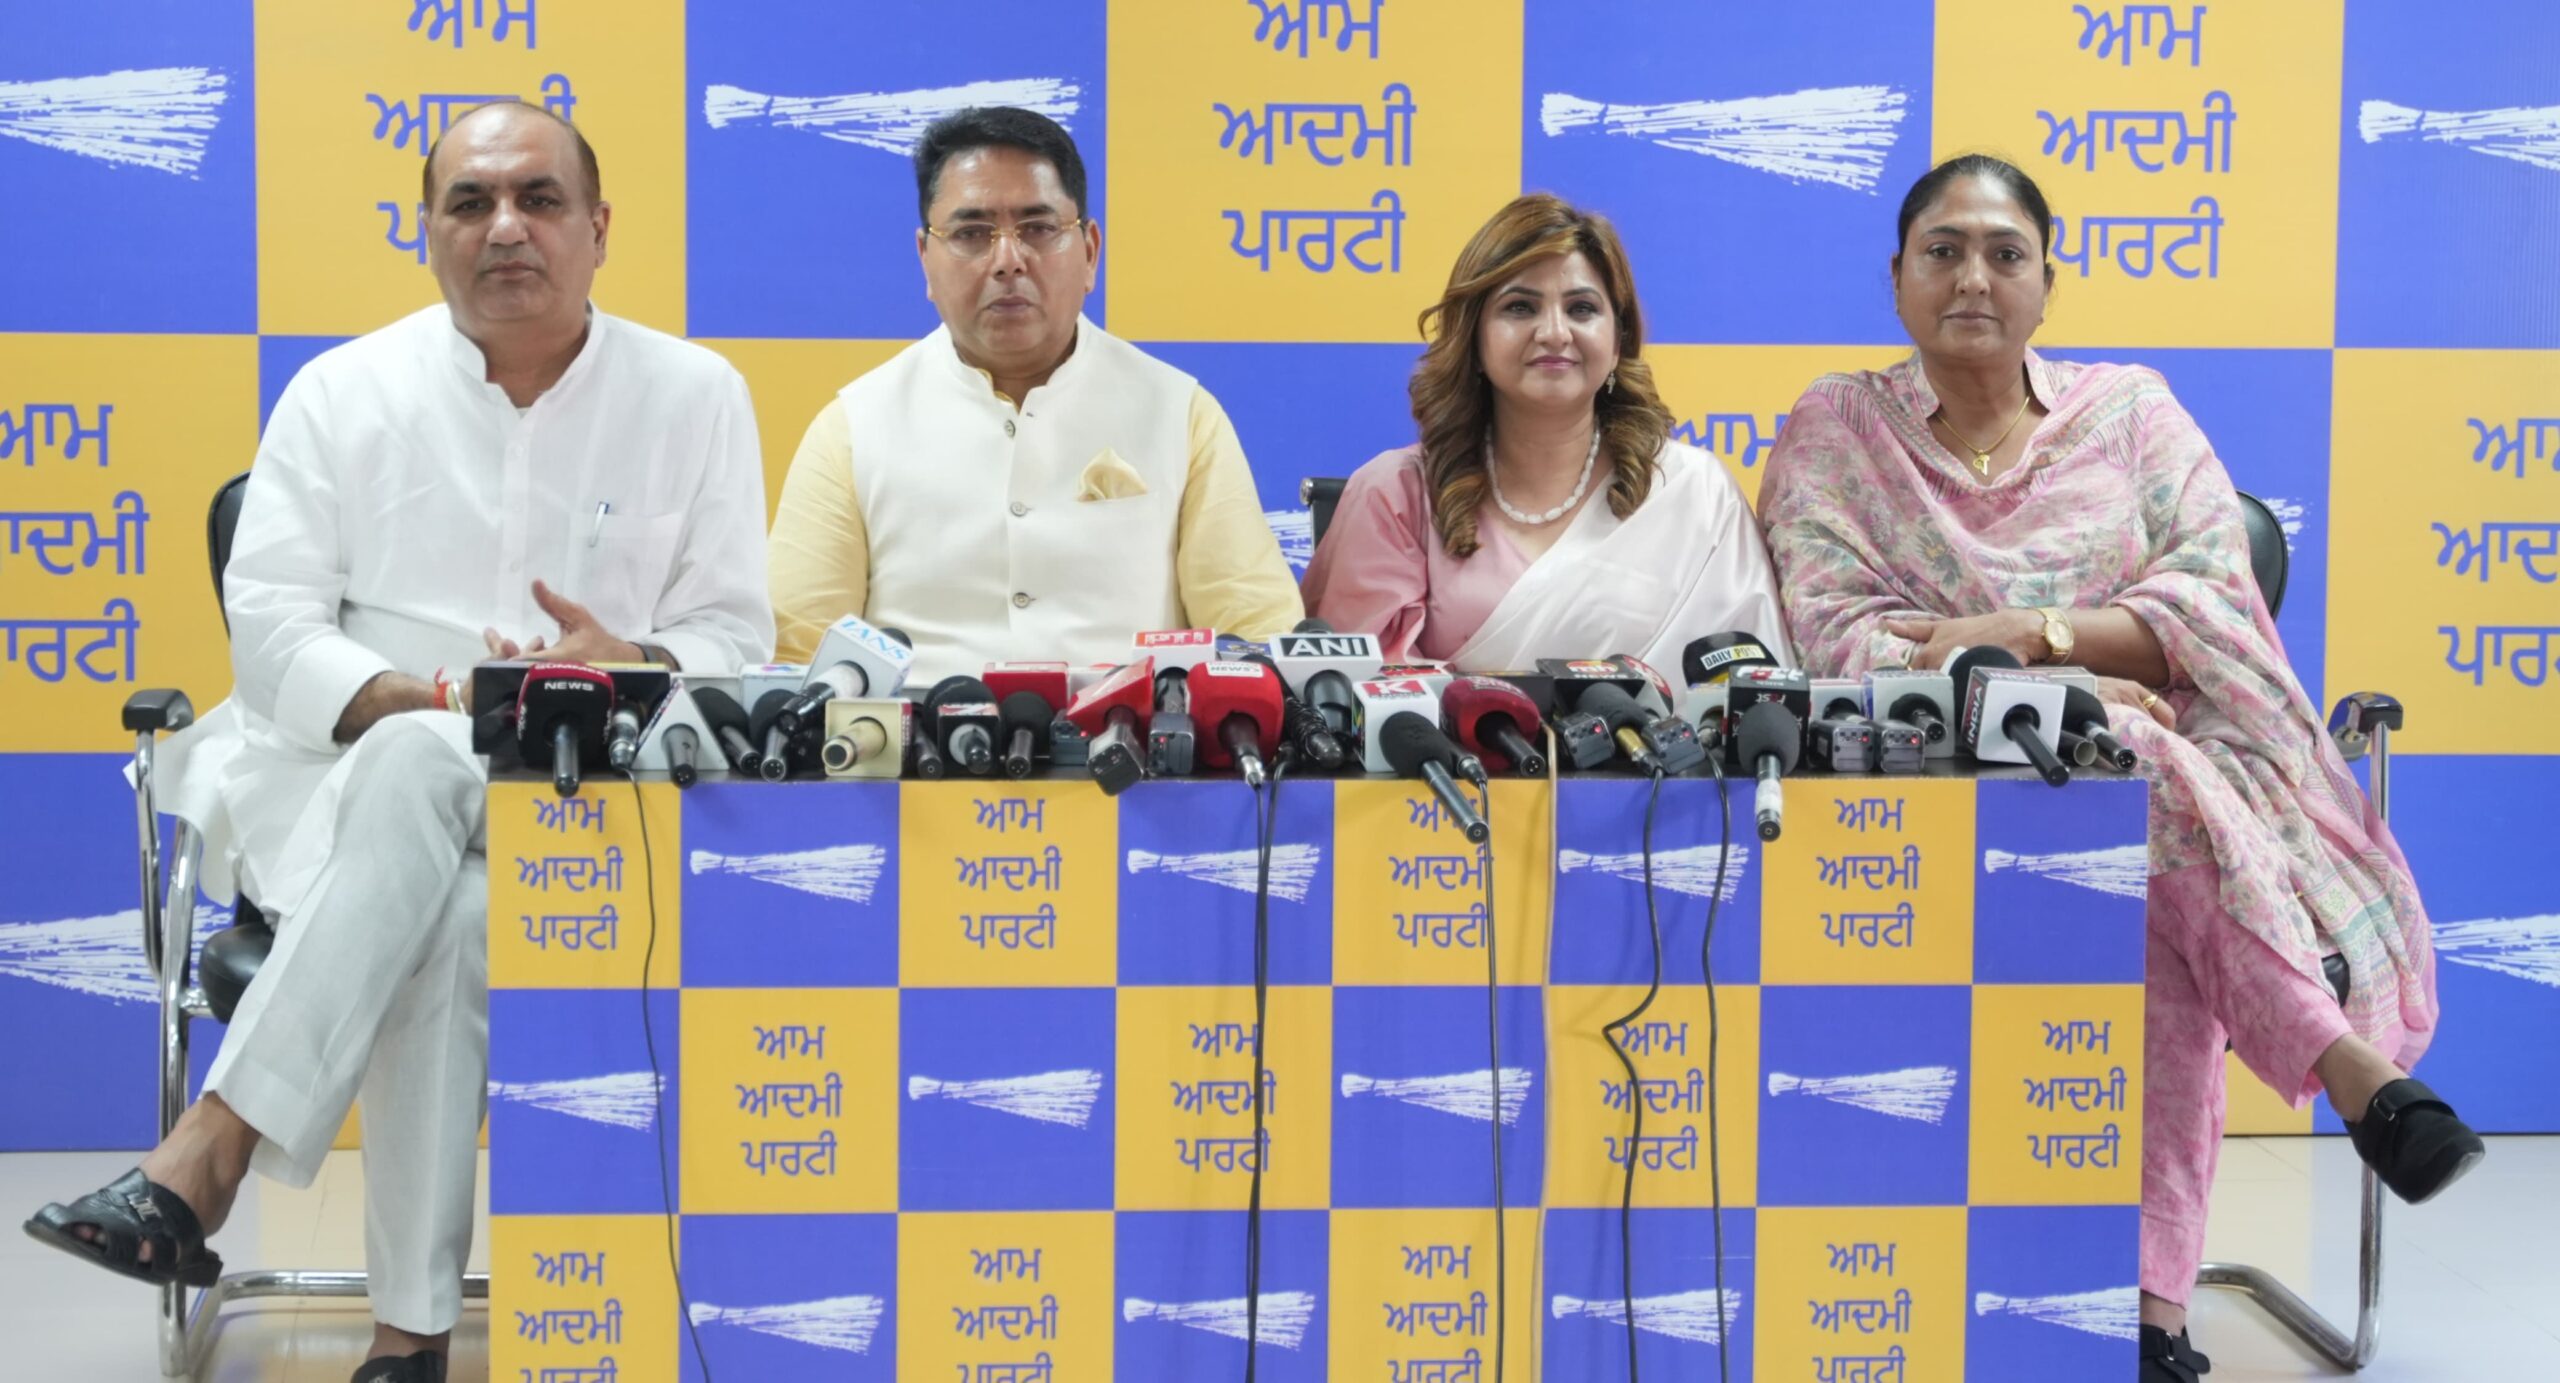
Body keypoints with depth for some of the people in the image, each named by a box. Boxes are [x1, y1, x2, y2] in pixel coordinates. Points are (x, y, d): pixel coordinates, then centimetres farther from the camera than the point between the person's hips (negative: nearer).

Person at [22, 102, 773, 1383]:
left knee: (414, 778, -37)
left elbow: (733, 632, 6)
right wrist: (399, 701, -18)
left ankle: (210, 1153, -36)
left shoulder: (694, 397, 9)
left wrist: (633, 670, -18)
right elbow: (270, 618, 1)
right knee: (449, 921, -36)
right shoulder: (345, 392, 9)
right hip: (348, 773, 1)